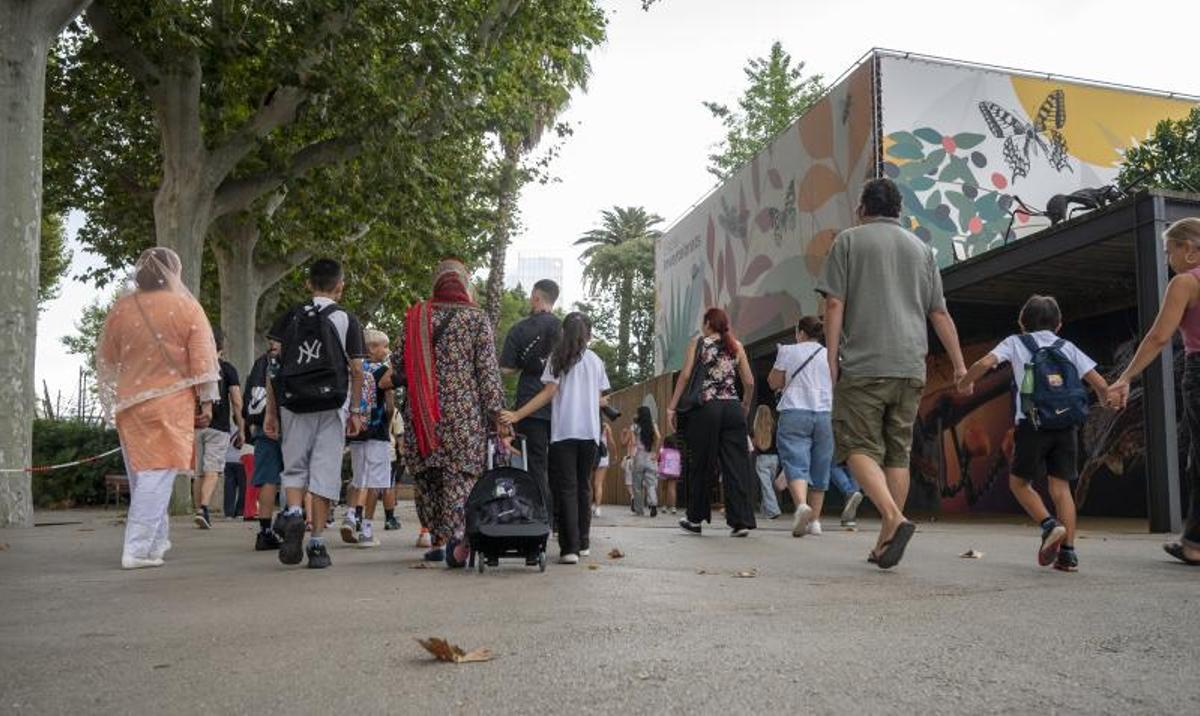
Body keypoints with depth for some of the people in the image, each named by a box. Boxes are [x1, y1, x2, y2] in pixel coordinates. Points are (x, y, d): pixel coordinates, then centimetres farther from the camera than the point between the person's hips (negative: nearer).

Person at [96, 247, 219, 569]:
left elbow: (106, 359, 13)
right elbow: (202, 358, -6)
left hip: (130, 403, 5)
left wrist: (114, 397, 25)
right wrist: (207, 398, 2)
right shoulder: (186, 307, -6)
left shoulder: (120, 308, 5)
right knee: (158, 476, -3)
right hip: (171, 403, -4)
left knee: (141, 475, 16)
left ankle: (157, 540, 27)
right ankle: (137, 549, -8)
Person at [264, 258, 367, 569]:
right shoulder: (346, 320, 3)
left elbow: (275, 367, 5)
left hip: (293, 405, 2)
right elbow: (356, 371, -1)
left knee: (294, 468, 14)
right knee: (325, 473, 2)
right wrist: (355, 411, 8)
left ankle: (293, 513, -12)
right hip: (331, 405, -2)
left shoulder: (290, 317, 8)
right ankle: (317, 543, 2)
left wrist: (271, 412, 9)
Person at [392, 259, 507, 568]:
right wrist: (495, 413, -2)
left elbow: (397, 365, 10)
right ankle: (457, 534, -23)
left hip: (421, 413, 3)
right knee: (460, 475, -4)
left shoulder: (415, 317, 8)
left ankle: (437, 539, 17)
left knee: (427, 476, 13)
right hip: (464, 412, -2)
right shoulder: (477, 318, 1)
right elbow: (488, 369, -4)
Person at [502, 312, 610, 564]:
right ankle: (583, 543, 19)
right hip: (590, 432, 3)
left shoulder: (558, 357, 2)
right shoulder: (596, 361, 10)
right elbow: (599, 399, 12)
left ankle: (570, 548, -12)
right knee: (584, 487, 14)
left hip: (564, 431, -3)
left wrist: (517, 415, -8)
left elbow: (549, 393, -7)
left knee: (566, 489, -3)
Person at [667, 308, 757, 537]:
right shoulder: (736, 346, 12)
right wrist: (745, 406, 25)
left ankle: (695, 519, 18)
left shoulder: (697, 343, 4)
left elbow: (685, 376, -5)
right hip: (733, 408, 2)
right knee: (736, 465, 3)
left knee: (701, 465, 8)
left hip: (705, 408, -2)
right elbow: (749, 382, 8)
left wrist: (672, 407, -2)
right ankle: (741, 521, -1)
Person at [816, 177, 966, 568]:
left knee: (859, 448, -2)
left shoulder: (848, 241, 6)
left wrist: (832, 359, -3)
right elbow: (940, 313, 15)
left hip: (863, 364, -4)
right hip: (911, 367, 4)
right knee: (898, 452, 8)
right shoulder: (921, 248, 18)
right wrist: (960, 364, 18)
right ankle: (885, 544, 9)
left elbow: (834, 304, -4)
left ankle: (894, 519, -23)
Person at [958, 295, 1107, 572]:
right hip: (1067, 425, 3)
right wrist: (1108, 402, 32)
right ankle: (1068, 552, 1)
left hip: (1033, 424, -3)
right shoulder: (1067, 347, 17)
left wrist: (965, 383, 11)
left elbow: (985, 363, -7)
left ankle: (1049, 525, -9)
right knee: (1061, 486, 7)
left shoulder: (1016, 343, 11)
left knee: (1019, 481, 12)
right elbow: (1100, 384, 10)